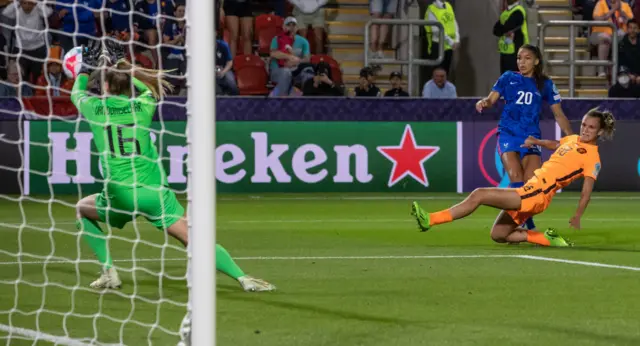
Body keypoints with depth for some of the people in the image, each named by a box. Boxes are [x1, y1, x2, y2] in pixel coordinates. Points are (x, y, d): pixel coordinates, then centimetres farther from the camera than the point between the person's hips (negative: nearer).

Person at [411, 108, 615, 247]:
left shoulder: (592, 157, -7)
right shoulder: (574, 140, 17)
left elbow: (587, 191, -8)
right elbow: (555, 145, 40)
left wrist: (577, 218, -12)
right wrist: (536, 141, 27)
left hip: (536, 194, -10)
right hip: (529, 189, 10)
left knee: (478, 195, -15)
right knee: (498, 235, 15)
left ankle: (430, 220, -15)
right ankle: (547, 239, 12)